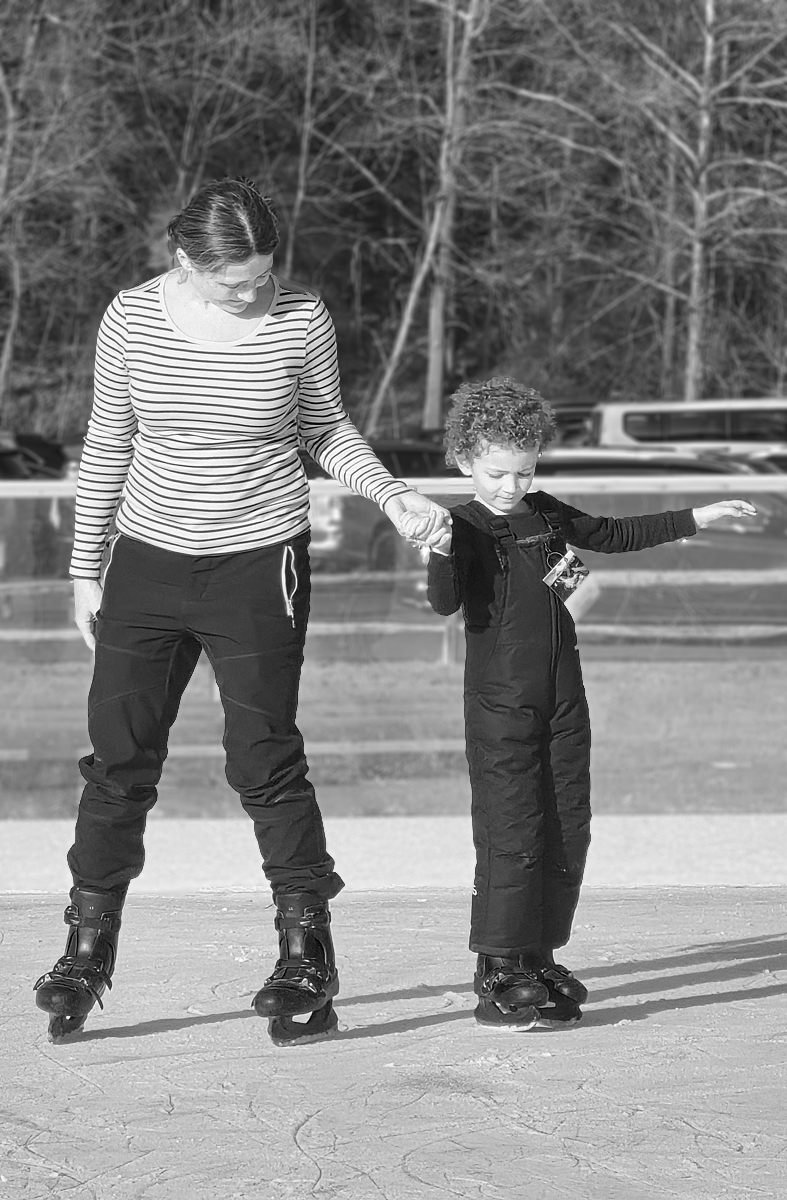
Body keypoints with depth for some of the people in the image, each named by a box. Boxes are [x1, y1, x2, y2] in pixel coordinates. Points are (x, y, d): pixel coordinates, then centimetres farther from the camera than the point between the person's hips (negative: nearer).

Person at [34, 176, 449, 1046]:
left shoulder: (300, 320, -8)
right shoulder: (133, 320, -5)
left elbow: (327, 431, 7)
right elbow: (106, 446, 6)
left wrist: (390, 495, -10)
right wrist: (85, 571, 9)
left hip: (259, 563, -2)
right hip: (149, 559, 2)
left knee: (265, 761, -4)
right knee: (119, 757, 5)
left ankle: (307, 963, 6)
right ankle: (85, 956, 17)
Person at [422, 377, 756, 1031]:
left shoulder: (545, 513, 10)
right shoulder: (466, 527, -8)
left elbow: (616, 535, 24)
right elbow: (445, 602, -22)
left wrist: (698, 518, 25)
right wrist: (441, 555, -42)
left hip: (562, 696, 7)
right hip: (500, 705, -7)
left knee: (568, 828, 7)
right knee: (512, 831, -10)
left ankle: (539, 958, 17)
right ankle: (499, 971, -6)